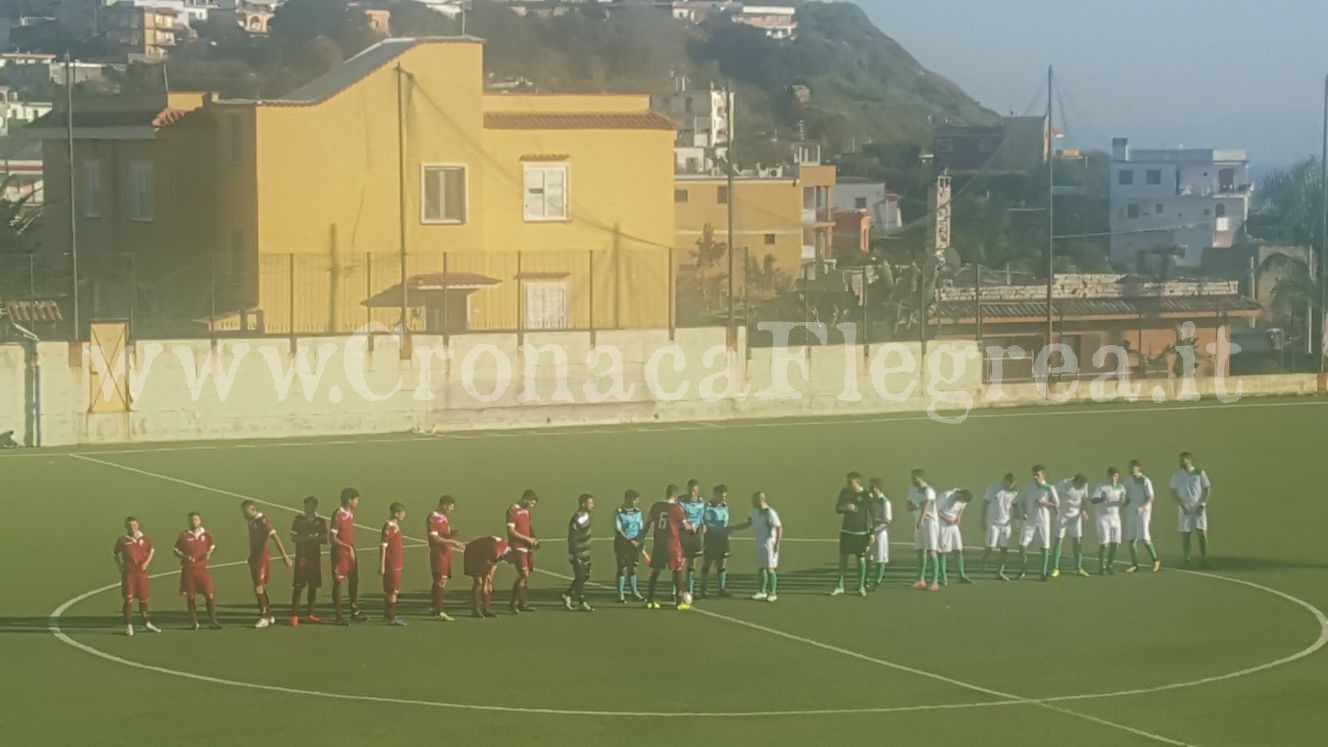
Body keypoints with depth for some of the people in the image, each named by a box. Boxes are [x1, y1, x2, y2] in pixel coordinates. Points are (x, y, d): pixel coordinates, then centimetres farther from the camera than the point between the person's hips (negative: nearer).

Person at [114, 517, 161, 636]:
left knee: (144, 598, 11)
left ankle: (147, 624, 24)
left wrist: (146, 563, 0)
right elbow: (115, 553, 12)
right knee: (128, 598, -6)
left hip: (141, 571, 2)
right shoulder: (122, 540, -2)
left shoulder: (145, 539, 2)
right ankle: (128, 626, 2)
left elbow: (151, 551, 15)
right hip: (128, 572, -2)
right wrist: (120, 565, 1)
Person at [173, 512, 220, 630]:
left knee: (209, 595, -5)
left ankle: (212, 622, 4)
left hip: (202, 568, 1)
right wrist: (184, 557, -15)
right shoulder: (184, 535, -1)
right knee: (191, 597, 4)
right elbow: (176, 551, 3)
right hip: (188, 570, -1)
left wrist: (208, 554, -4)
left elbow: (211, 546, 18)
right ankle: (194, 623, 16)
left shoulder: (206, 534, 4)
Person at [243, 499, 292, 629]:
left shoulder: (262, 521, -16)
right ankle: (269, 615, 23)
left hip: (262, 558, -9)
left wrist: (284, 555, -27)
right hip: (254, 558, 9)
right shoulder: (252, 522, 11)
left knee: (259, 588, -10)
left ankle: (264, 617, -4)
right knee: (260, 588, 14)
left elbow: (275, 536, -22)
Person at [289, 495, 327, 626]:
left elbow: (325, 540, 7)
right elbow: (293, 538, -3)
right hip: (301, 556, -3)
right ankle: (294, 615, -5)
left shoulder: (320, 521, 7)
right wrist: (307, 538, -17)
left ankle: (310, 614, 16)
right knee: (298, 586, -6)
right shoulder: (299, 519, 0)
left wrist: (316, 538, -13)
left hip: (315, 556, 3)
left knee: (313, 586, 7)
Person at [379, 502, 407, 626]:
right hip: (391, 565, -9)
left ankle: (389, 616, 19)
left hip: (397, 564, 9)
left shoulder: (396, 527, 13)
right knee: (392, 591, -6)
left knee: (390, 591, 13)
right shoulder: (388, 528, -15)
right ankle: (391, 617, -4)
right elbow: (382, 547, -17)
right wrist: (382, 566, -18)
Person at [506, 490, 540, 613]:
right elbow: (511, 531, -16)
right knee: (524, 574, -13)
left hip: (527, 547, 9)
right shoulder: (513, 510, -12)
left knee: (526, 575, 8)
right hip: (518, 547, -9)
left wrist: (534, 539, 8)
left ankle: (522, 604, 15)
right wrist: (527, 539, -16)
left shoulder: (526, 511, 15)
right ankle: (513, 603, -5)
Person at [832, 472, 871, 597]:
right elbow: (837, 509, 7)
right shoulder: (844, 492, 3)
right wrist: (843, 507, -17)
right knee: (843, 557, 4)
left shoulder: (866, 496, -8)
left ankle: (861, 587, 13)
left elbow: (871, 515, -5)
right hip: (846, 530, 3)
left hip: (860, 532, -3)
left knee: (861, 558, 2)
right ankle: (839, 586, 10)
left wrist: (871, 532, -9)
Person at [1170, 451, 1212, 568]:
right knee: (1185, 535, 0)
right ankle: (1186, 560, 7)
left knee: (1202, 533, -8)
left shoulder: (1199, 473, 0)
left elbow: (1207, 489, 3)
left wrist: (1202, 504, -8)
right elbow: (1173, 492, 3)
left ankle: (1204, 559, -5)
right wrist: (1182, 506, -9)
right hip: (1185, 509, 1)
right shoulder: (1177, 475, 4)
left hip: (1198, 508, -1)